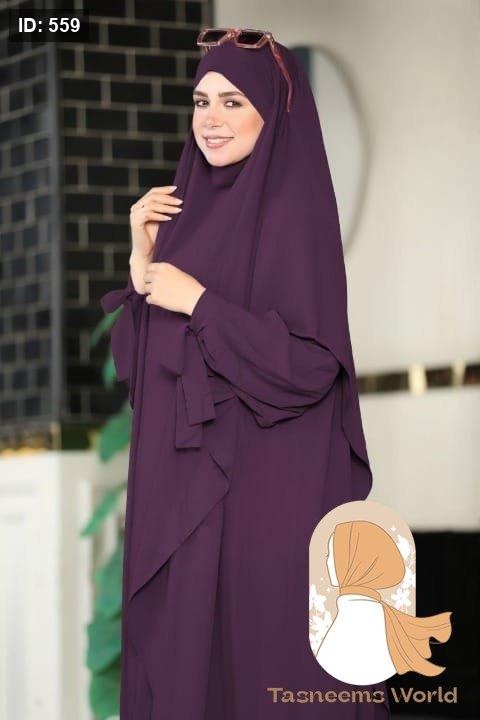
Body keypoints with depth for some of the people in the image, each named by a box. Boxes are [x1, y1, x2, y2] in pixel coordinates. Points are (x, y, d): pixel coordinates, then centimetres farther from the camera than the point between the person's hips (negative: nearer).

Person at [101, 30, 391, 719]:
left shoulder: (291, 210, -10)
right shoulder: (190, 208, 13)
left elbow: (311, 363, -17)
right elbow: (141, 356, 13)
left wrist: (199, 303, -16)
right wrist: (143, 256, 0)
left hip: (264, 487, -7)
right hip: (182, 478, 8)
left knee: (257, 656, -3)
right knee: (178, 650, 9)